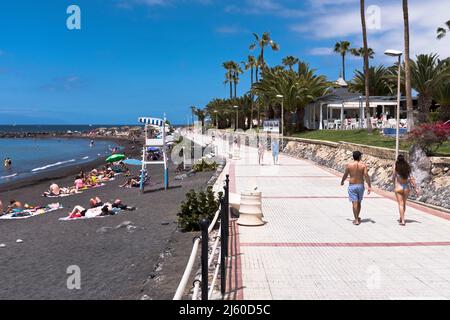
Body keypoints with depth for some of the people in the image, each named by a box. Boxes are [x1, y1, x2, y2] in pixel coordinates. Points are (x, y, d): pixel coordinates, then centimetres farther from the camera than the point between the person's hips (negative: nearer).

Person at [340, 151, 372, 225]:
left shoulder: (349, 165, -6)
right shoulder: (363, 165, -5)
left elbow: (345, 175, 4)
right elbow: (366, 176, -12)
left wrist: (342, 181, 24)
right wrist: (369, 186, -11)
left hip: (352, 186, -2)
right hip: (360, 186, 2)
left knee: (355, 203, -2)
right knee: (359, 202, 17)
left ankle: (356, 220, -5)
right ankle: (357, 218, 30)